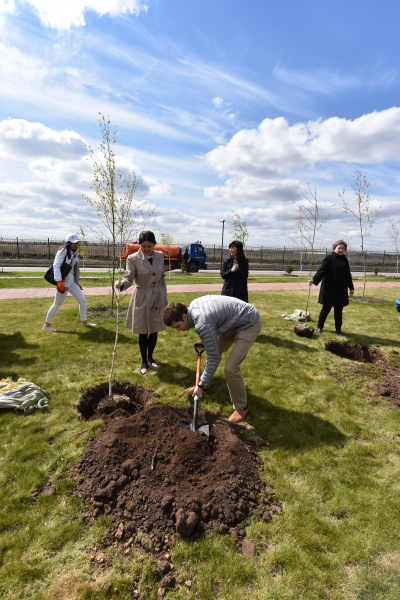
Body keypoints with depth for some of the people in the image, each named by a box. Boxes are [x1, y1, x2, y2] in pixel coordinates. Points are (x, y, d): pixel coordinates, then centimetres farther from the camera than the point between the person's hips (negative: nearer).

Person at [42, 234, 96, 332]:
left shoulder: (74, 253, 12)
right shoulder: (63, 252, -12)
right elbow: (56, 266, -18)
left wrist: (77, 282, 15)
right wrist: (59, 281, -24)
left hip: (72, 281, 8)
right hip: (63, 282, -8)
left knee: (82, 300, 7)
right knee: (57, 304, 1)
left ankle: (84, 322, 21)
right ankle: (47, 324, 18)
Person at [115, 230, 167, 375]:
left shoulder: (160, 256, 0)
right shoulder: (133, 258, -12)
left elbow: (162, 277, 9)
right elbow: (129, 278, -17)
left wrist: (165, 296, 10)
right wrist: (122, 284, -39)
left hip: (158, 298, 4)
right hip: (142, 299, -3)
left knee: (154, 330, 13)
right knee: (143, 332, 6)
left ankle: (150, 356, 36)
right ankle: (144, 361, 25)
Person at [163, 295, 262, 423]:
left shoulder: (202, 324, -31)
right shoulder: (192, 307, -4)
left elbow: (214, 358, -25)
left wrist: (200, 385, -16)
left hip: (249, 324, -10)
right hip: (234, 321, 10)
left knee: (230, 368, -14)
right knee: (213, 350, 19)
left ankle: (242, 407, 8)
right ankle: (205, 384, 42)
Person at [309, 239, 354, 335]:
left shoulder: (345, 260, 12)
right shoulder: (329, 258, -6)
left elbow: (348, 275, 18)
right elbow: (321, 270, -17)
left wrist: (351, 288, 18)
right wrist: (314, 279, -33)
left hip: (341, 290, 5)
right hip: (329, 289, -5)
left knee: (339, 310, 10)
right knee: (326, 309, 4)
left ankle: (338, 329, 21)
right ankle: (319, 327, 21)